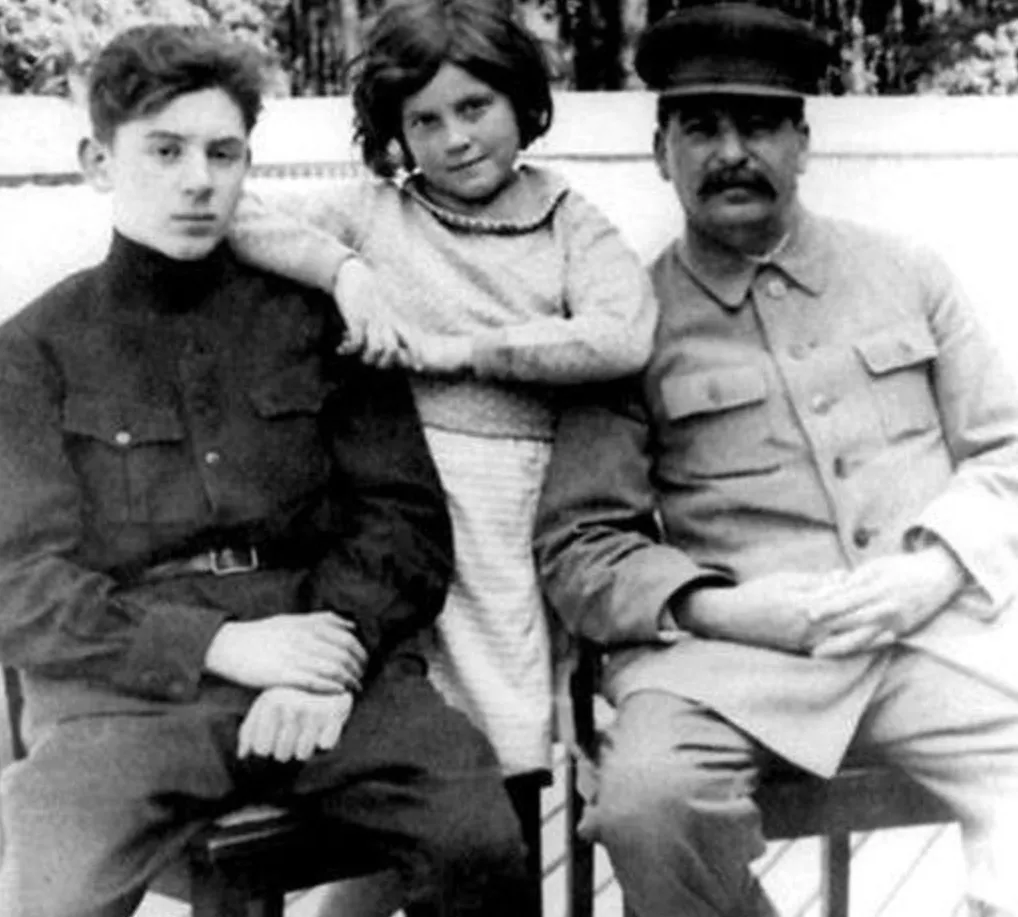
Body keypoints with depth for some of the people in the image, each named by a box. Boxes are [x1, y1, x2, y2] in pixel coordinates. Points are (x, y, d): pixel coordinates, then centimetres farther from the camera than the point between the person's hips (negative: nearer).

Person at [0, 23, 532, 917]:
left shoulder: (316, 315, 14)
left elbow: (406, 518, 9)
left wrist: (335, 652, -11)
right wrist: (221, 646, -12)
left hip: (324, 658, 1)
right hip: (128, 686, -1)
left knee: (480, 842, -24)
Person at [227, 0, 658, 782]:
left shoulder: (573, 225, 12)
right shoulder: (369, 210, 14)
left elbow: (623, 338, -7)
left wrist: (453, 350, -6)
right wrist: (343, 268, -8)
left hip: (515, 525, 0)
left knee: (507, 751, -7)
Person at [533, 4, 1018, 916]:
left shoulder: (905, 272, 15)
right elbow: (578, 545, 4)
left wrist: (934, 569, -5)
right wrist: (717, 607, -12)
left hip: (938, 625, 2)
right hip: (730, 644, -1)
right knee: (647, 802, -30)